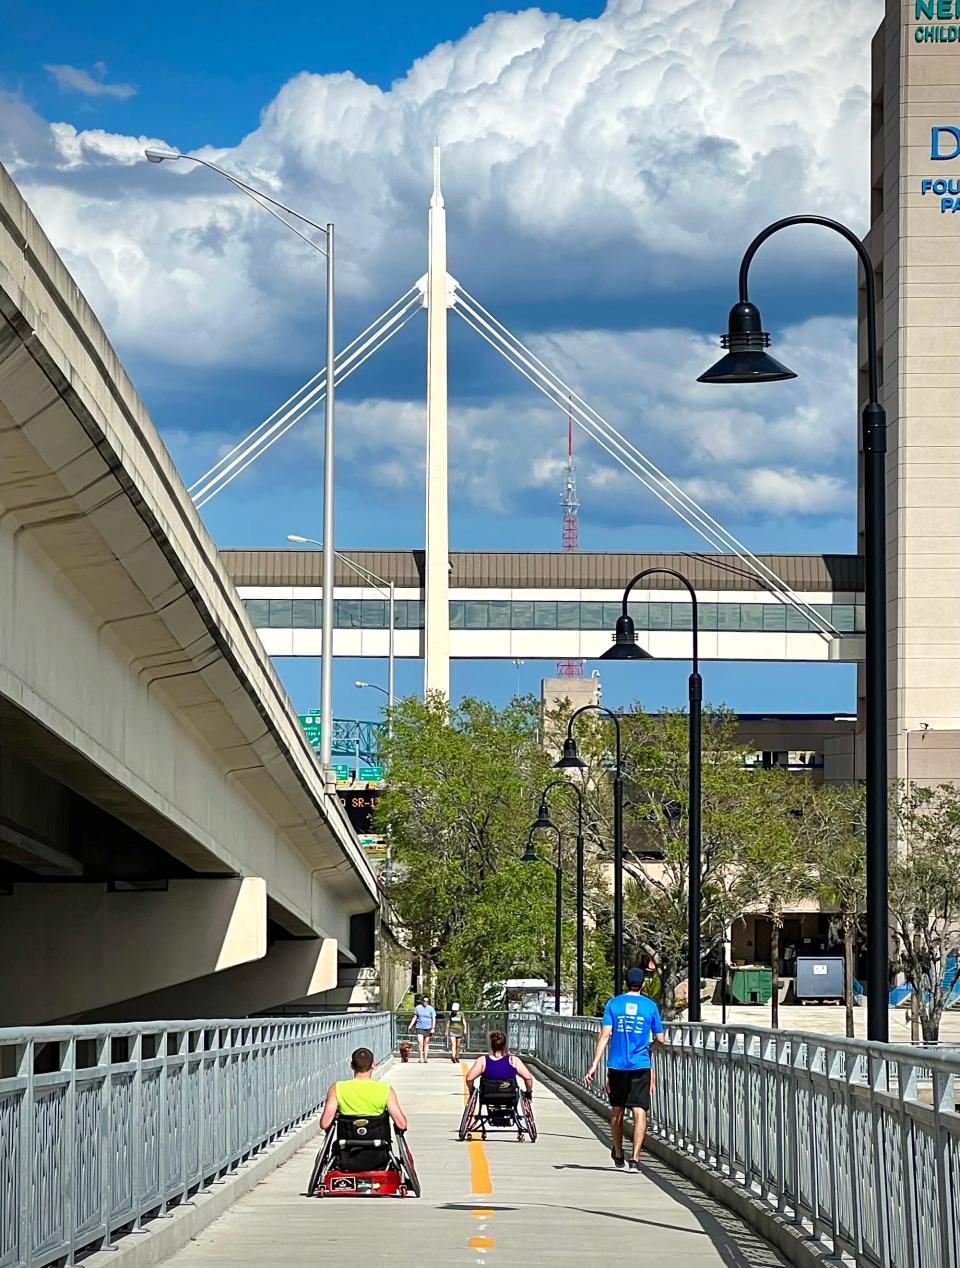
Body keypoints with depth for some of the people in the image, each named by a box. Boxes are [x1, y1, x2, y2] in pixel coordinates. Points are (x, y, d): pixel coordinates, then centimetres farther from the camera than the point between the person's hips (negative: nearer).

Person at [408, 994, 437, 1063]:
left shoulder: (431, 1009, 0)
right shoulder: (418, 1008, 6)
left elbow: (434, 1019, -2)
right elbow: (414, 1017, 15)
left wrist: (433, 1028, -11)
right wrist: (410, 1026, 10)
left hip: (428, 1028, -1)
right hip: (420, 1028, 1)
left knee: (426, 1044, 4)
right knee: (420, 1042, -15)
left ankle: (425, 1058, 9)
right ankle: (421, 1057, -8)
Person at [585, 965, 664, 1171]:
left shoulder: (613, 1003, 2)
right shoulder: (650, 1006, 1)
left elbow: (605, 1035, -6)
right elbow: (659, 1038, 4)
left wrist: (594, 1065, -7)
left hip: (617, 1065, 2)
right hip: (641, 1066, -2)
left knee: (617, 1110, 17)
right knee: (639, 1112, -4)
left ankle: (618, 1154, 31)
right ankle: (635, 1158, -15)